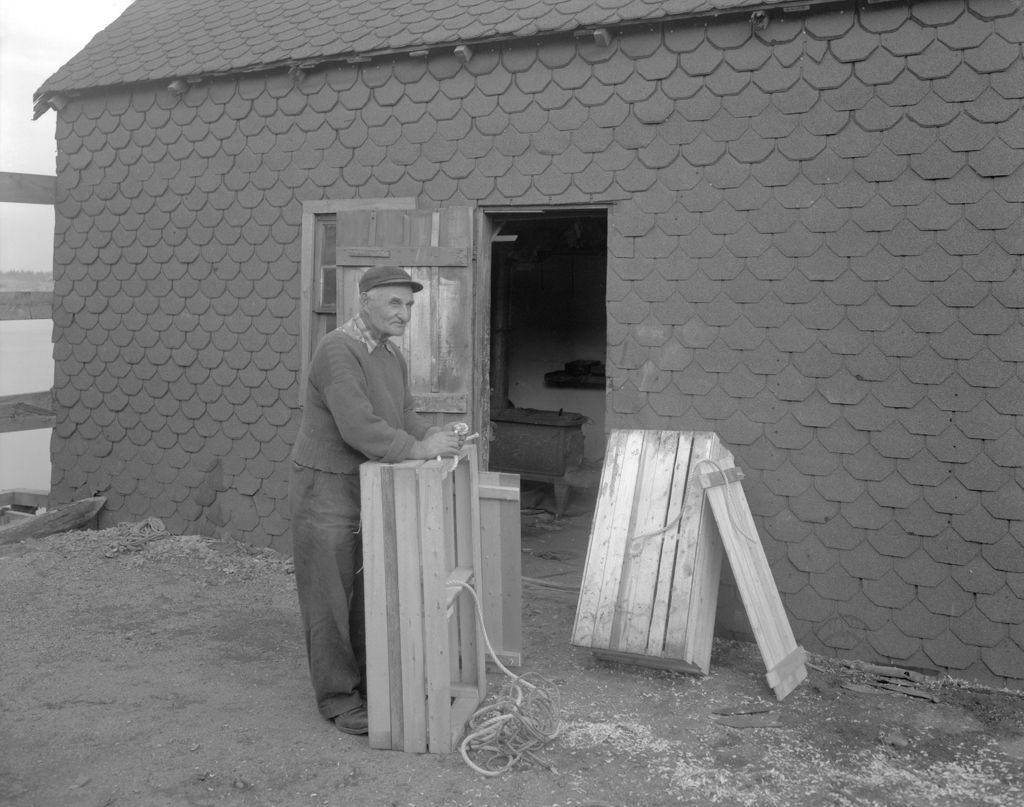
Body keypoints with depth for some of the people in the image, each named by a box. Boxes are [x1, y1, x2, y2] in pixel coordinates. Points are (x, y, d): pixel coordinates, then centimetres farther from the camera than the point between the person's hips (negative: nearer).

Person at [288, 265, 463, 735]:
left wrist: (436, 435, -10)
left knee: (368, 595, 16)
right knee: (330, 601, 3)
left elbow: (403, 418, 9)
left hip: (367, 492, 9)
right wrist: (419, 449, -23)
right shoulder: (338, 350, -21)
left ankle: (368, 681, 30)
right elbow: (359, 427, -29)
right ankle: (338, 698, 15)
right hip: (325, 494, -9)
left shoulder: (393, 357, 10)